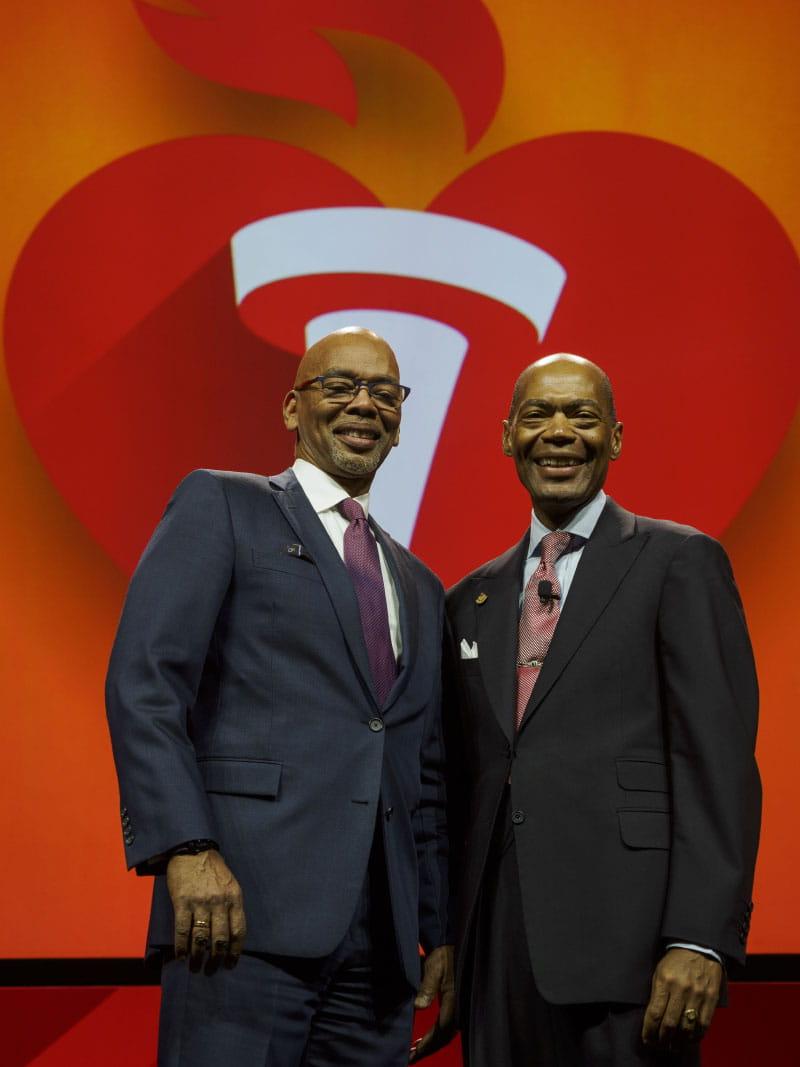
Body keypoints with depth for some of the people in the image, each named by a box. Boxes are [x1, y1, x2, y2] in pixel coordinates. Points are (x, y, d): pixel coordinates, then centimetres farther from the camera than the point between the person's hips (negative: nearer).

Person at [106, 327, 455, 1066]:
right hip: (246, 908, -5)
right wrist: (187, 849, -17)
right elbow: (142, 682, -5)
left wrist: (442, 934, 16)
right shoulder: (221, 507, 6)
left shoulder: (422, 589, 24)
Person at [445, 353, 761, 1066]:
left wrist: (701, 938, -16)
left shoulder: (679, 563, 0)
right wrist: (450, 944, 12)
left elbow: (719, 761, -8)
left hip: (623, 931, -5)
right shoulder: (471, 600, 17)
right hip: (496, 931, 5)